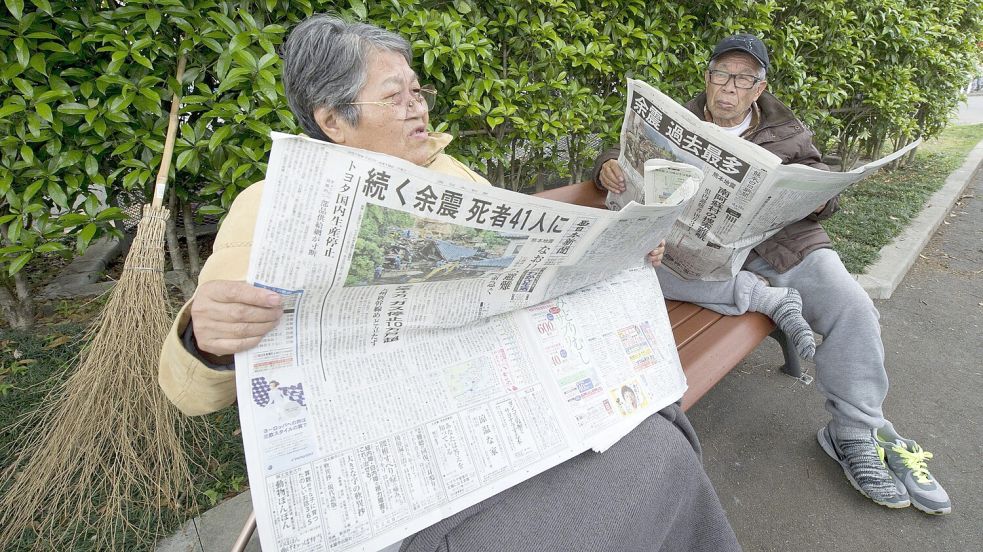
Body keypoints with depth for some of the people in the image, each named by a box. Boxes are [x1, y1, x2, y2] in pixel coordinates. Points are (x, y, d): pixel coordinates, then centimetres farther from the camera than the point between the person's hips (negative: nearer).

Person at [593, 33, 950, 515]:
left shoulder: (786, 132, 14)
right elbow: (626, 160, 8)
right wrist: (609, 167, -19)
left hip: (783, 240, 2)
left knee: (852, 308, -19)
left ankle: (854, 435, -1)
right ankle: (771, 299, -23)